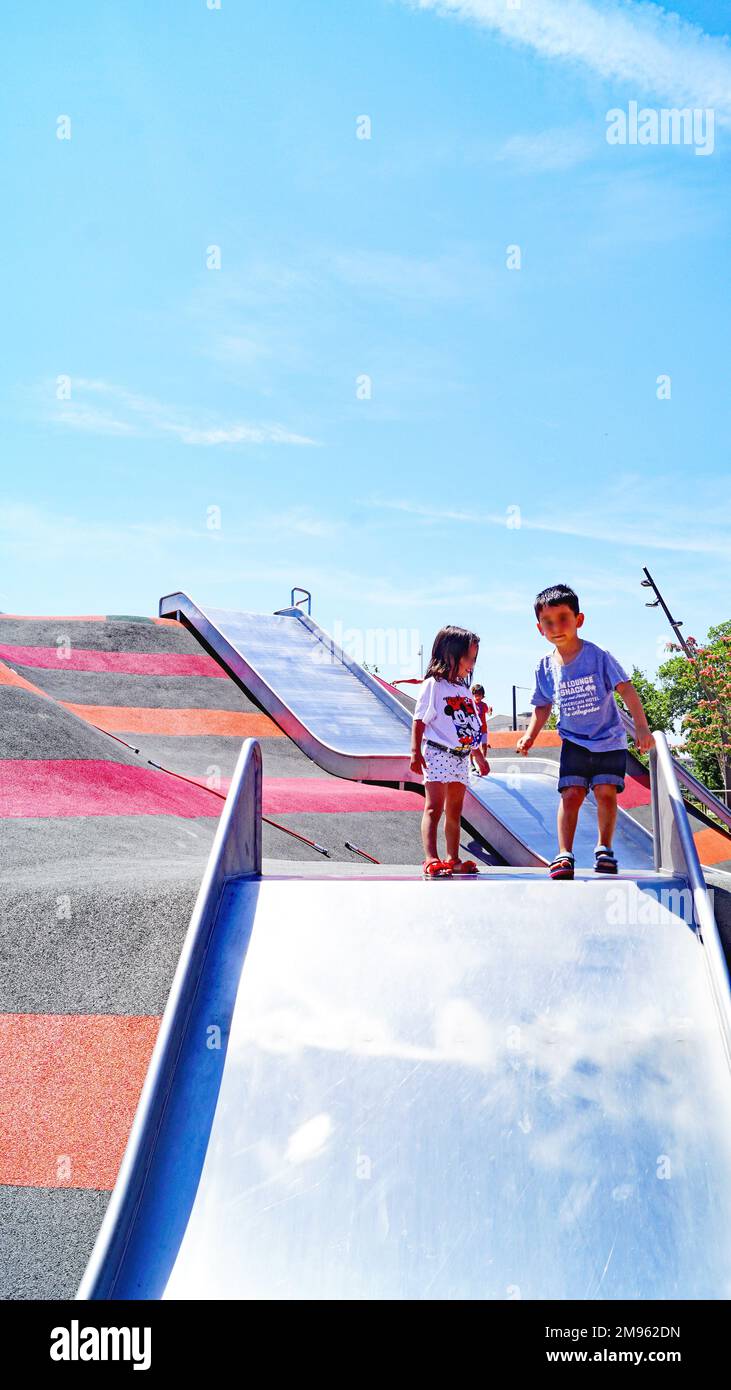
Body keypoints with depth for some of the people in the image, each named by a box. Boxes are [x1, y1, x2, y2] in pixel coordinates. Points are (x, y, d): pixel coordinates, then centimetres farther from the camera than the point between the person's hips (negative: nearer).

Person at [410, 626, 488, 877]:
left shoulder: (464, 689, 18)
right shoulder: (433, 684, -6)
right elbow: (419, 720, -11)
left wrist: (480, 756, 27)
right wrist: (415, 752, -19)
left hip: (460, 757, 8)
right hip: (437, 753, -8)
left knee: (454, 811, 11)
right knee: (434, 807, -14)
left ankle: (453, 860, 18)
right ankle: (431, 860, -19)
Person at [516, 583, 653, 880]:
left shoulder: (598, 656, -15)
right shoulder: (546, 667, -3)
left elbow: (626, 689, -16)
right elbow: (543, 706, 11)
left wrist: (641, 726, -24)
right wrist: (529, 735, 2)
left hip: (610, 739, -2)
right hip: (574, 741, 2)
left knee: (606, 792, -9)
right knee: (571, 794, -8)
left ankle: (604, 849, 10)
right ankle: (564, 855, -2)